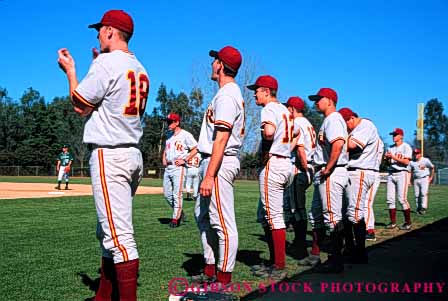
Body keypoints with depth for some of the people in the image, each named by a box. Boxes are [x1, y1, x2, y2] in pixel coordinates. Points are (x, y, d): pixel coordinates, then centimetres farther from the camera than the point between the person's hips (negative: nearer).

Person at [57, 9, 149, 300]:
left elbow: (80, 106, -6)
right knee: (108, 231, 17)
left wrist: (70, 70, 8)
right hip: (134, 155, 9)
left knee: (118, 235, -10)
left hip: (109, 154, -9)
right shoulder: (141, 69, 16)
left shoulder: (107, 62, -9)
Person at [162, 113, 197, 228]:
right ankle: (180, 213, 23)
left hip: (178, 167, -8)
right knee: (167, 194, 8)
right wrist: (164, 160, 11)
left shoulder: (185, 135, -5)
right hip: (168, 168, 8)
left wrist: (184, 159, -14)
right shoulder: (169, 136, 18)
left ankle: (175, 218, 0)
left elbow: (196, 149, -9)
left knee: (177, 194, -7)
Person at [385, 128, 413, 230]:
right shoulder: (391, 148, 19)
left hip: (402, 173, -6)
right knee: (390, 199, 0)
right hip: (391, 174, 6)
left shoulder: (406, 147, 0)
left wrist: (394, 157, -16)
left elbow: (406, 162, -12)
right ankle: (393, 222, 6)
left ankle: (408, 222, -2)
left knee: (402, 198, -12)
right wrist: (387, 158, -2)